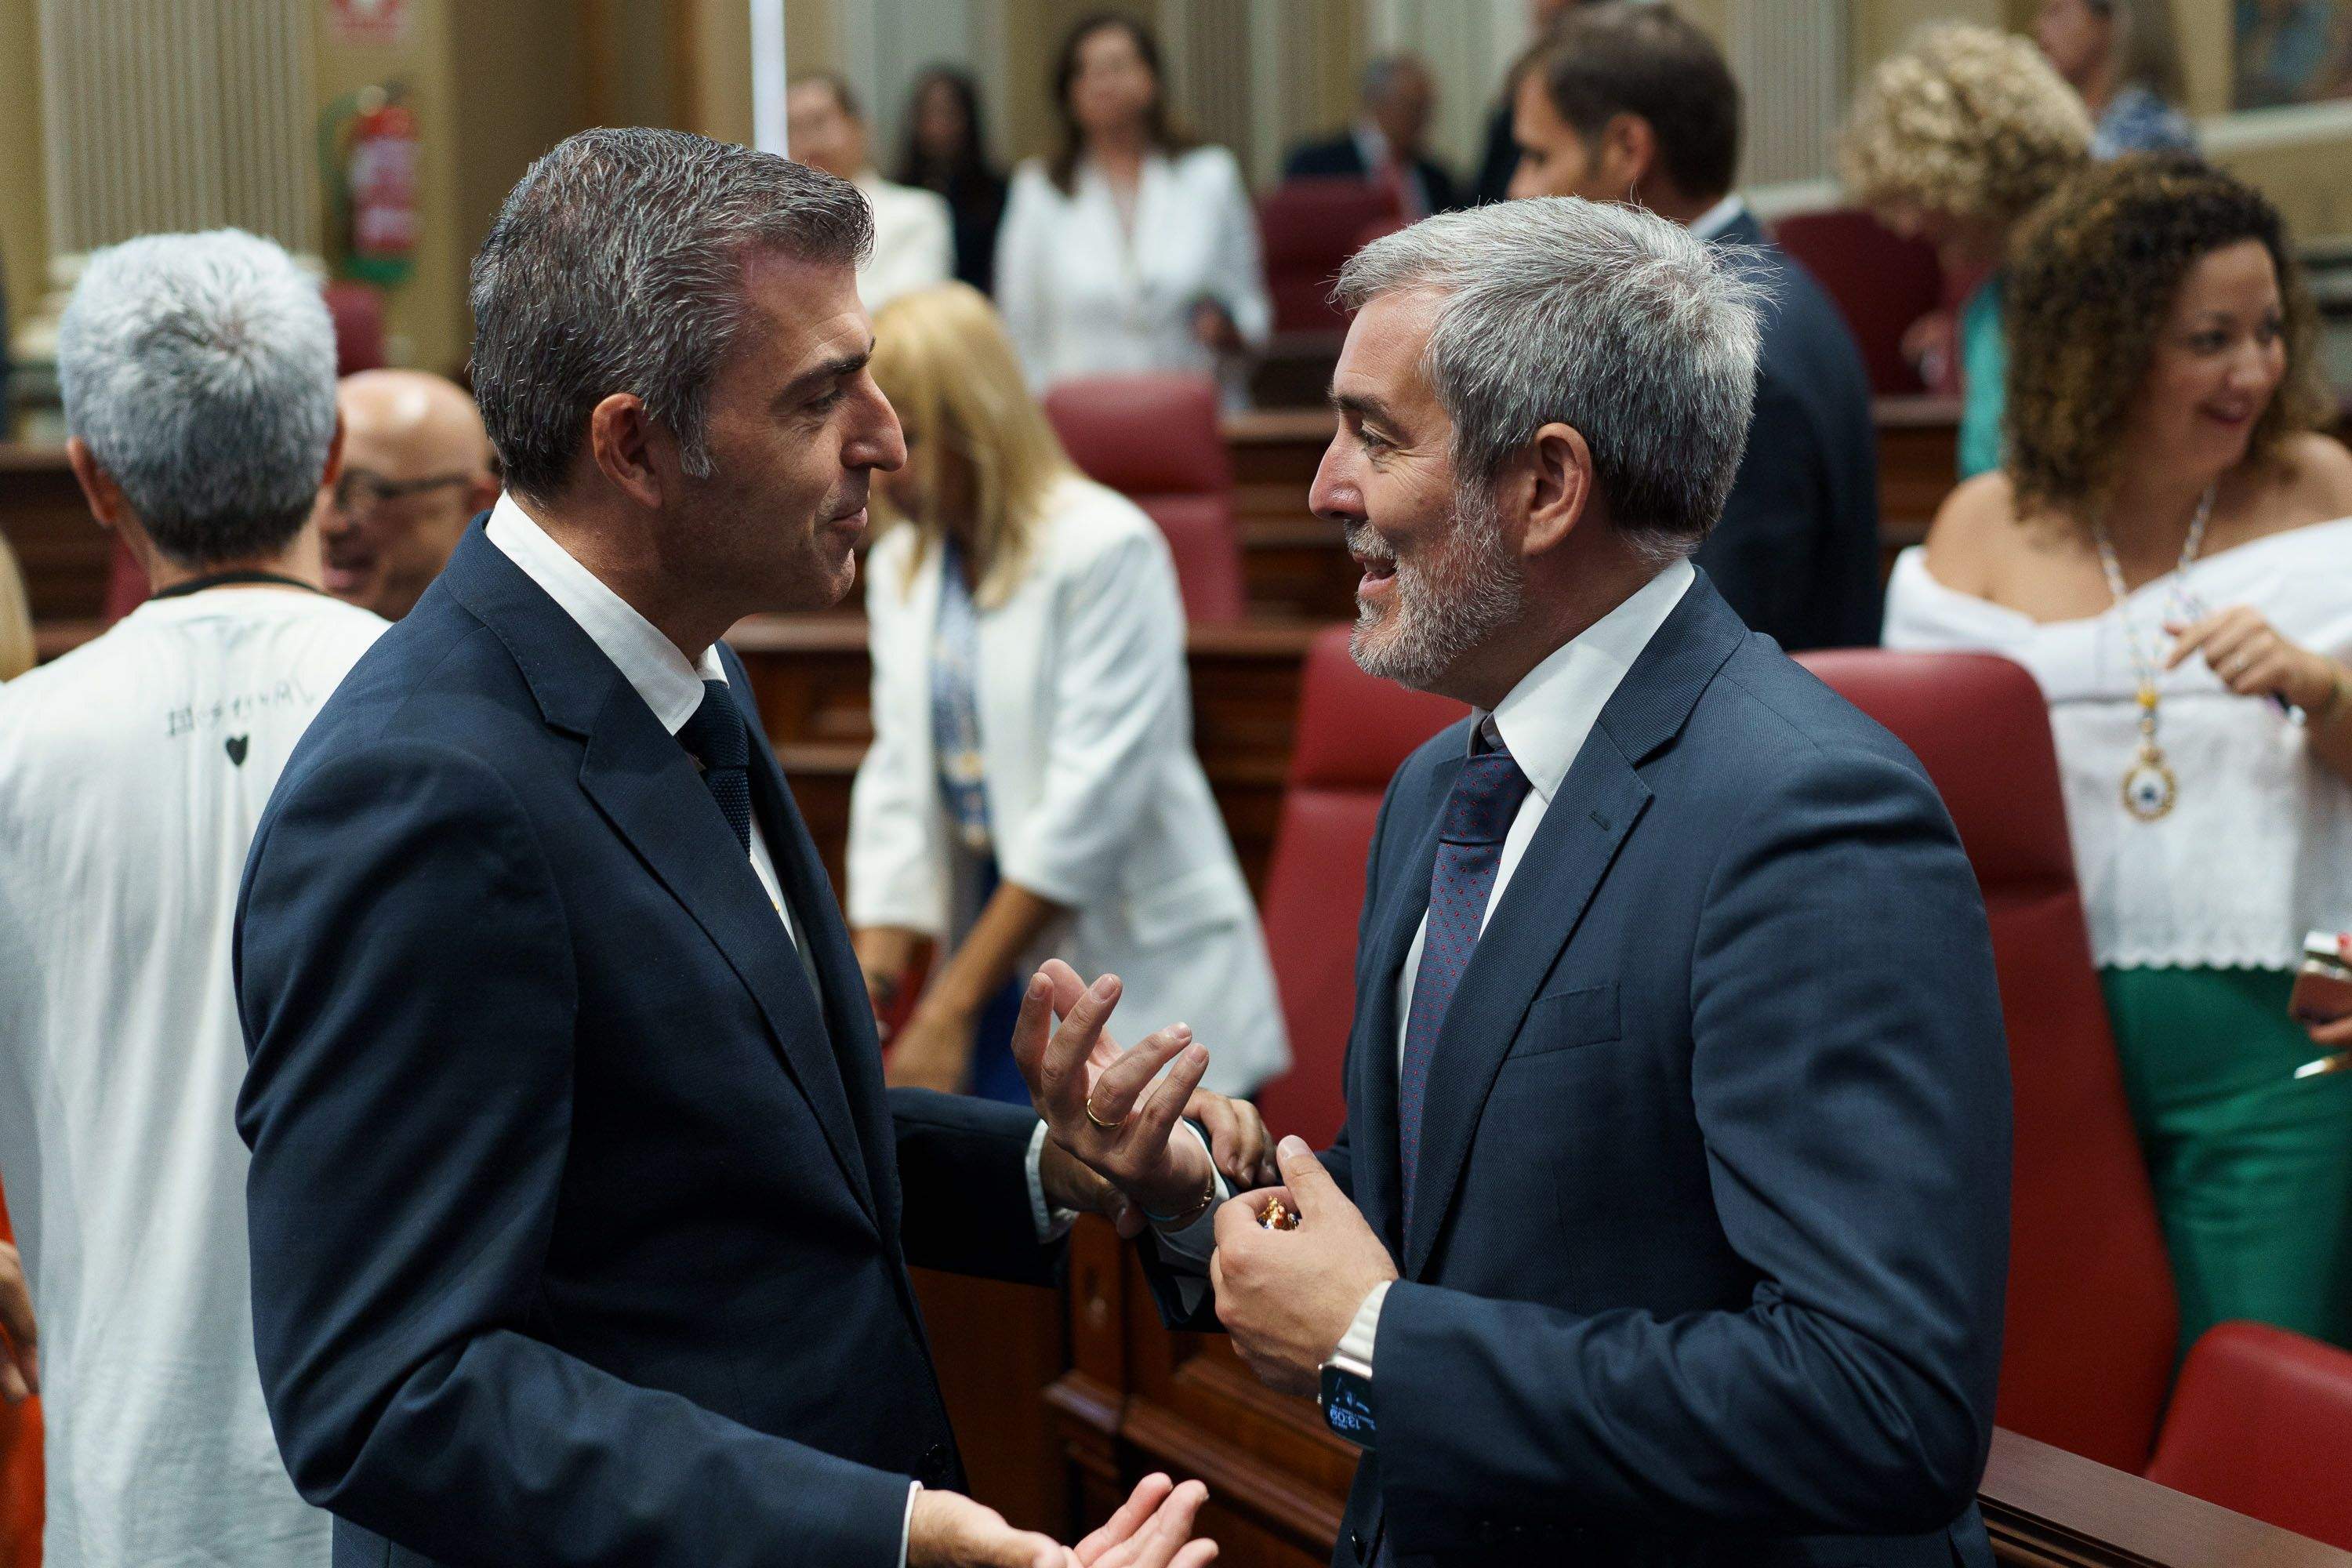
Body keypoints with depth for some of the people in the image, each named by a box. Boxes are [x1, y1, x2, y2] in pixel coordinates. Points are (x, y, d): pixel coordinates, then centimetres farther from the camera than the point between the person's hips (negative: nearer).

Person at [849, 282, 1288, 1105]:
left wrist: (950, 1009, -16)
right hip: (1000, 960, 6)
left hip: (1142, 976, -6)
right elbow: (897, 780, 5)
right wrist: (872, 982, -8)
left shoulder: (1109, 550, -12)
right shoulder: (898, 568, 10)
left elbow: (1090, 798, -17)